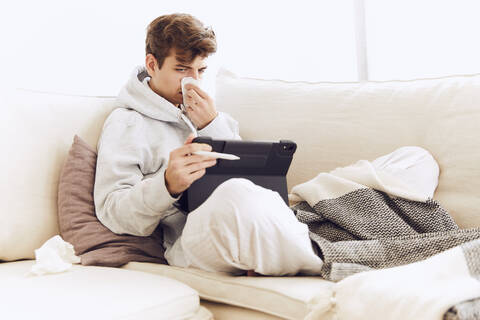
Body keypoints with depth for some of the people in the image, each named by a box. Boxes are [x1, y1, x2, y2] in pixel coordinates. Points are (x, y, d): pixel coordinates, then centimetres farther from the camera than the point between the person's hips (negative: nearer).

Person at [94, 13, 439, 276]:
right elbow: (112, 210, 1)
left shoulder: (211, 114, 31)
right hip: (195, 239, -6)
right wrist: (167, 185, -19)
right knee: (237, 196, -48)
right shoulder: (127, 124, 14)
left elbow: (252, 174, 19)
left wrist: (214, 127, 5)